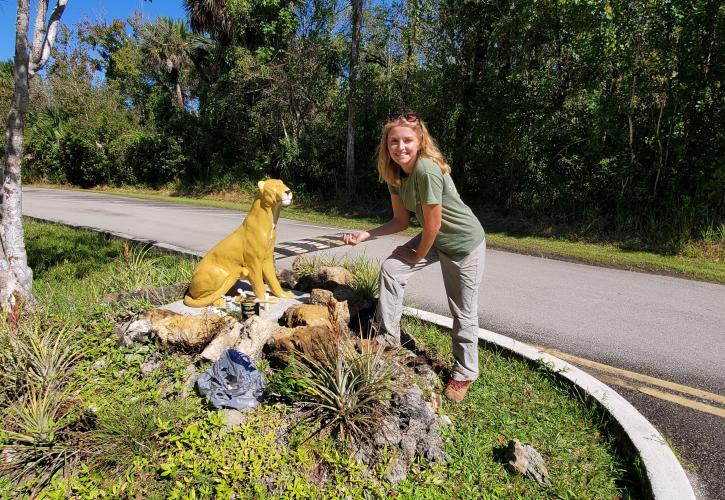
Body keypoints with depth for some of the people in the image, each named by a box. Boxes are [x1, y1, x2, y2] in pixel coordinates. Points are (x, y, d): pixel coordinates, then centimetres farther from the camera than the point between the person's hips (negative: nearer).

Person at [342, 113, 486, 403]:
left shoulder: (427, 170, -31)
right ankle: (388, 336, 15)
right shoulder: (394, 173, -6)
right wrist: (364, 235, -10)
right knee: (390, 268, -1)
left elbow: (433, 224, -25)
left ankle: (464, 374, 25)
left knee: (463, 312, 4)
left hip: (464, 243, -7)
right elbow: (401, 220, 1)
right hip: (433, 238, 8)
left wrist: (418, 256, -8)